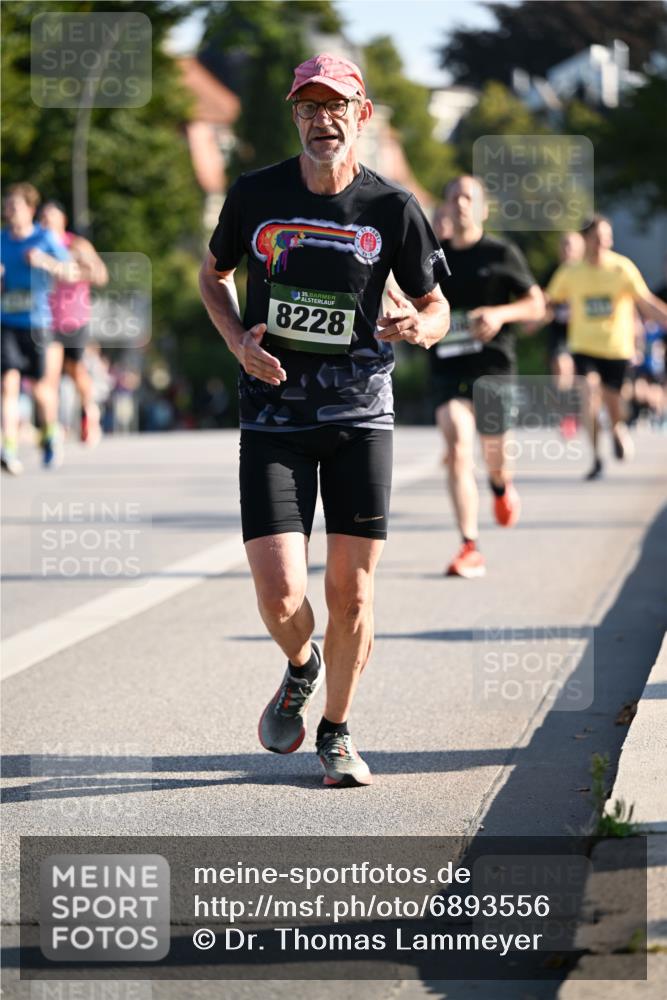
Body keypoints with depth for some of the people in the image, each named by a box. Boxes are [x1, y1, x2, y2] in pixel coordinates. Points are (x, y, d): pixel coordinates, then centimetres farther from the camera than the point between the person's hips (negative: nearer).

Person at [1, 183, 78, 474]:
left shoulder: (46, 240, -2)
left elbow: (72, 275, -6)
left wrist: (44, 262, -21)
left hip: (35, 321, -2)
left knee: (40, 387, 8)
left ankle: (51, 434, 36)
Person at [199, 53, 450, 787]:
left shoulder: (392, 209, -2)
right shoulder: (254, 195, -1)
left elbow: (436, 307, 8)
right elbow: (212, 275, 16)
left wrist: (418, 327, -17)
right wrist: (238, 342, -3)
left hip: (359, 413, 0)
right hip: (273, 416, 0)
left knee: (351, 593, 0)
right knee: (279, 597, -10)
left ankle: (336, 733, 22)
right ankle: (300, 669, 25)